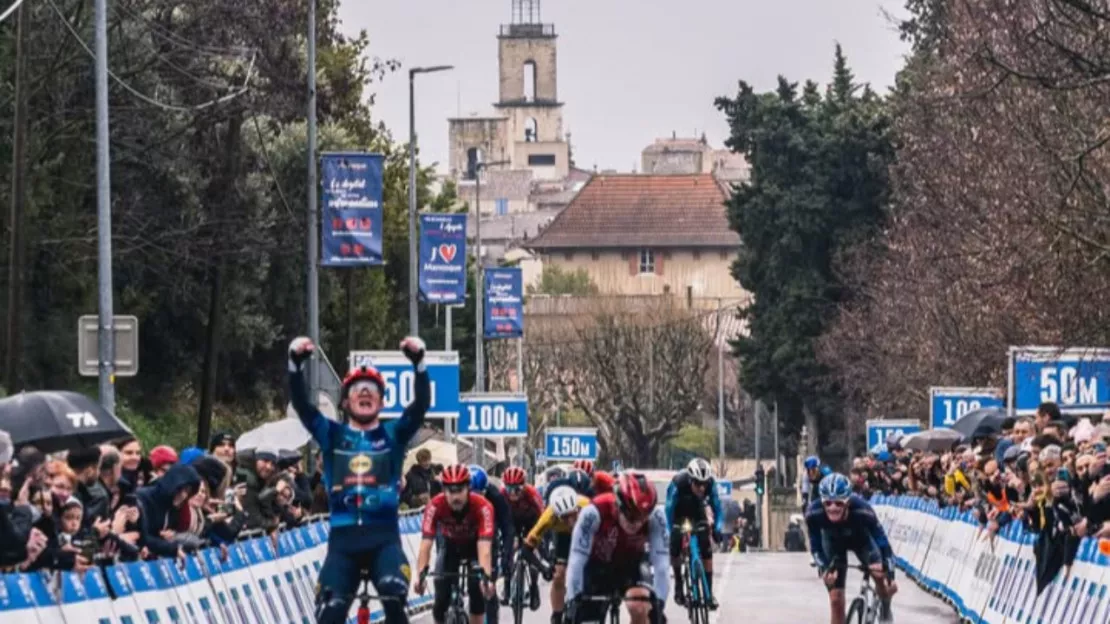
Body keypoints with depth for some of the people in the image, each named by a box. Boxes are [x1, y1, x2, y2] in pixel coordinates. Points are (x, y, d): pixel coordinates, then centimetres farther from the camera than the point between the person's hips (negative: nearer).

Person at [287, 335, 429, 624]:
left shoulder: (393, 435, 12)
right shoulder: (332, 435, 13)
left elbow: (422, 403, -3)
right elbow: (301, 404, 0)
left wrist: (419, 363, -20)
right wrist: (295, 364, -17)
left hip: (384, 536, -1)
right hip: (343, 537, 1)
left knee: (394, 592, -29)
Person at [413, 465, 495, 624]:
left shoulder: (482, 506, -37)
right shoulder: (435, 506, -33)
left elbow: (485, 548, -44)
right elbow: (425, 544, -38)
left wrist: (486, 577, -59)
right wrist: (421, 575, -52)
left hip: (475, 544, -1)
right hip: (451, 545, 1)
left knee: (477, 591, -21)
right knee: (441, 597, -12)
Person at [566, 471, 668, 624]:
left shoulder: (655, 518, -32)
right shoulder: (594, 513, -37)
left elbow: (660, 564, -31)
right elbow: (576, 561, -36)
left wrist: (658, 604, -37)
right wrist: (573, 603, -39)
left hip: (631, 563, 0)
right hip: (598, 564, 0)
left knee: (640, 609, -27)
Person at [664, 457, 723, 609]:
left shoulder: (710, 484, -32)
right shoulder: (678, 483, -40)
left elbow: (717, 508, -24)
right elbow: (669, 510, -36)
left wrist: (717, 529, -35)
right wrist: (669, 532, -44)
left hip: (696, 509, 2)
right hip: (678, 510, -1)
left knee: (706, 548, -11)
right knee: (675, 544, -19)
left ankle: (709, 592, -5)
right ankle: (678, 584, 2)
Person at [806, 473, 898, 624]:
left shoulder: (862, 511, -42)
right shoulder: (814, 513, -37)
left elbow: (882, 542, -32)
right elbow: (815, 546, -20)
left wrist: (890, 574, -37)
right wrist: (824, 568, -34)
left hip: (860, 539, 0)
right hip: (833, 542, 0)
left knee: (880, 573, -20)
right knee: (836, 600, -5)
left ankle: (885, 609, 13)